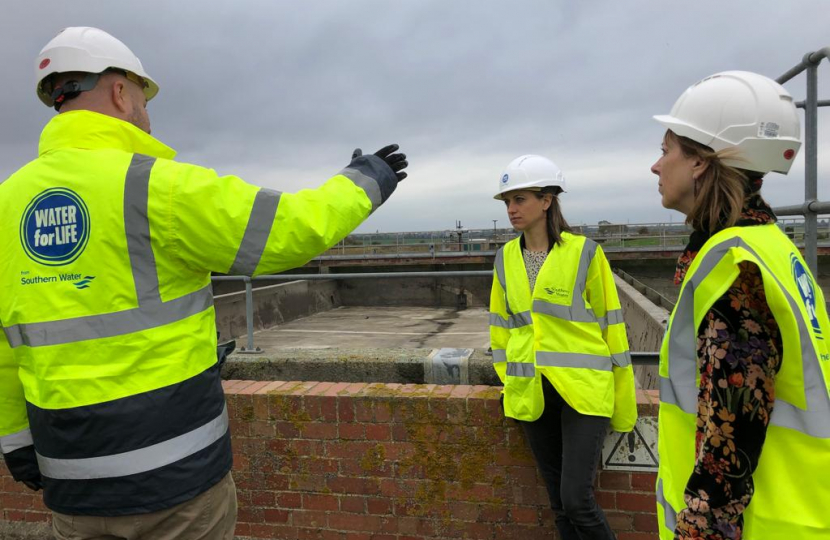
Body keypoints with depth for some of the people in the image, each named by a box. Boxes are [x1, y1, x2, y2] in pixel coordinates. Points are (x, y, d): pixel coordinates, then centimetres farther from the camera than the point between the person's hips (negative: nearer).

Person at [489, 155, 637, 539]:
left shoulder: (584, 252, -7)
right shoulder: (506, 258, 4)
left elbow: (611, 328, -3)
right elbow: (500, 324, 13)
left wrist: (623, 407, 0)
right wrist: (510, 379, 11)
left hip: (582, 389, -4)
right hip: (532, 395, 4)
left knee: (576, 498, -8)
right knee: (557, 498, 13)